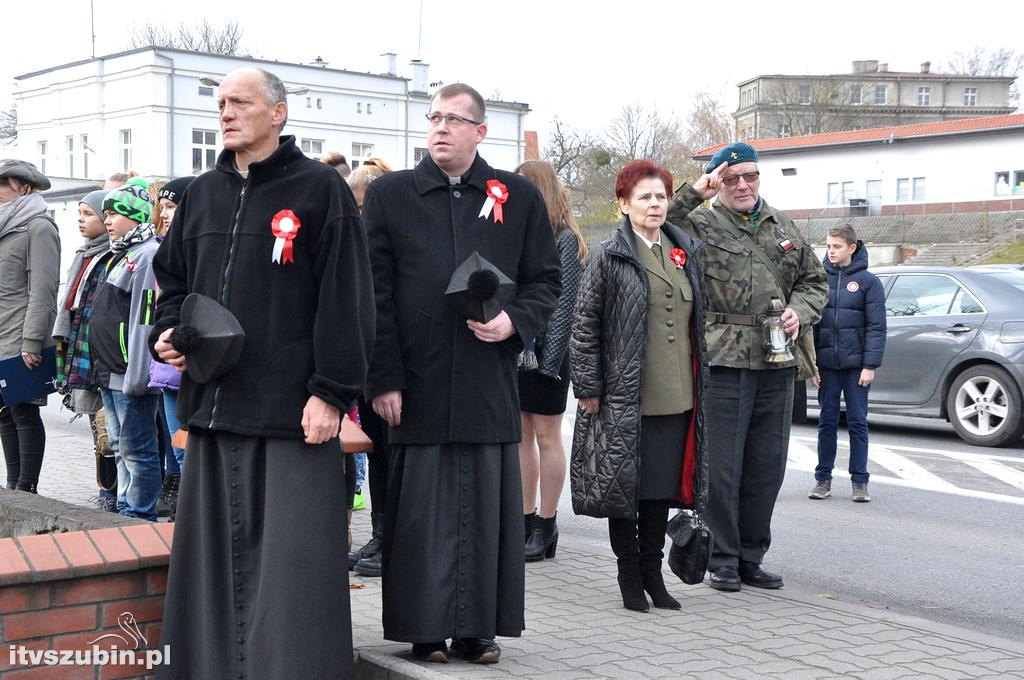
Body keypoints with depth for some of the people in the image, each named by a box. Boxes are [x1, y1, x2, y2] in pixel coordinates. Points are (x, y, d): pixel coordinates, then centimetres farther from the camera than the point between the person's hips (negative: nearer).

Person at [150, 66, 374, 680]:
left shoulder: (320, 188, -3)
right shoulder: (203, 194, 16)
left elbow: (345, 298, -8)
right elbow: (174, 277, 27)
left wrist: (332, 391, -13)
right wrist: (168, 332, 7)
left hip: (291, 413, -6)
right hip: (213, 404, 6)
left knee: (293, 559, -4)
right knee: (217, 557, 12)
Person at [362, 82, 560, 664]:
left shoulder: (519, 197, 9)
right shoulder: (389, 195, 6)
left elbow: (546, 281, 12)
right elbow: (374, 295, 3)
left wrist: (514, 321, -9)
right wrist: (384, 379, -4)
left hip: (490, 382, 1)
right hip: (419, 384, -1)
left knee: (487, 506, 5)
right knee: (423, 509, 3)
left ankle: (481, 628, 16)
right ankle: (426, 627, 14)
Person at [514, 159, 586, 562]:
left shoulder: (564, 239, -5)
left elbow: (563, 303, -10)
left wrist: (549, 358, -15)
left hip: (544, 352, -6)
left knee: (546, 437, 2)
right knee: (521, 437, 9)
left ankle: (546, 525, 9)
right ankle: (526, 519, 16)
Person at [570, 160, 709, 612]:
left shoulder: (687, 252, 13)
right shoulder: (609, 257, -4)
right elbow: (585, 325, -5)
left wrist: (699, 382, 16)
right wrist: (588, 387, -9)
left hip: (676, 396, 5)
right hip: (624, 396, -5)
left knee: (663, 483, 11)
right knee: (624, 483, 3)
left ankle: (652, 570, 23)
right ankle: (629, 574, 16)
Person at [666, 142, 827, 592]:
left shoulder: (783, 227, 16)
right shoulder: (699, 225, -1)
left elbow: (814, 281, 22)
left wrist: (800, 312, 2)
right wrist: (693, 194, -19)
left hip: (777, 365, 5)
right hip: (723, 363, -5)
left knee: (767, 467, 11)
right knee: (722, 466, 0)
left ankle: (750, 556, 24)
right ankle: (722, 559, 13)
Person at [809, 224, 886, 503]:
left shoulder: (868, 281, -1)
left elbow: (876, 327, -3)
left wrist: (870, 365, -10)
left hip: (856, 364, -2)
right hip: (827, 364, 2)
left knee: (858, 422, 4)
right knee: (827, 422, 8)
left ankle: (860, 480, 11)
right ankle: (823, 478, 15)